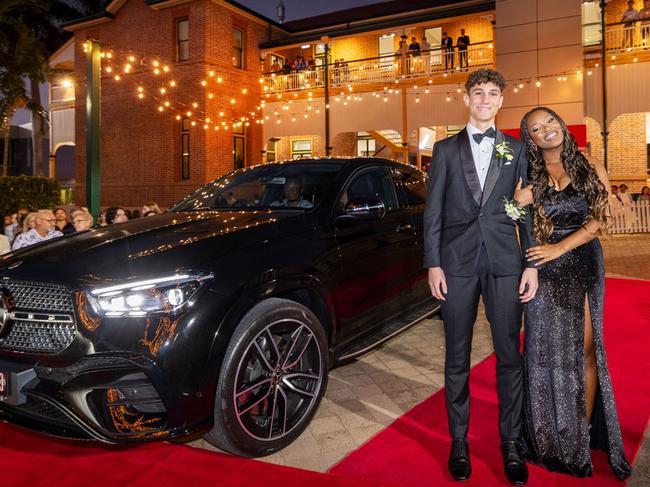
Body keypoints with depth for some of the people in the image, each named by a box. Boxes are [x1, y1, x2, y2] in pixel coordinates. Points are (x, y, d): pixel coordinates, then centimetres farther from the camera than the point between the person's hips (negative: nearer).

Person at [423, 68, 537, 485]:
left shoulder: (517, 150, 10)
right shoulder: (446, 149, 9)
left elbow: (527, 210, 7)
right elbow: (433, 211, 4)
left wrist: (531, 264, -1)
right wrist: (433, 264, -4)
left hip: (505, 263, 1)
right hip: (458, 262, 0)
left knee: (510, 356, 6)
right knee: (457, 358, 7)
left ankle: (511, 444, 21)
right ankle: (459, 442, 21)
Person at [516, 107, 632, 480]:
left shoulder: (591, 169, 5)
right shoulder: (529, 176, 5)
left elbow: (600, 218, -3)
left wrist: (561, 246, -13)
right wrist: (517, 204, -18)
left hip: (585, 266, 1)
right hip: (545, 271, 0)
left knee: (587, 347, 3)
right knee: (549, 348, 4)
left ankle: (585, 431, 17)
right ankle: (553, 436, 17)